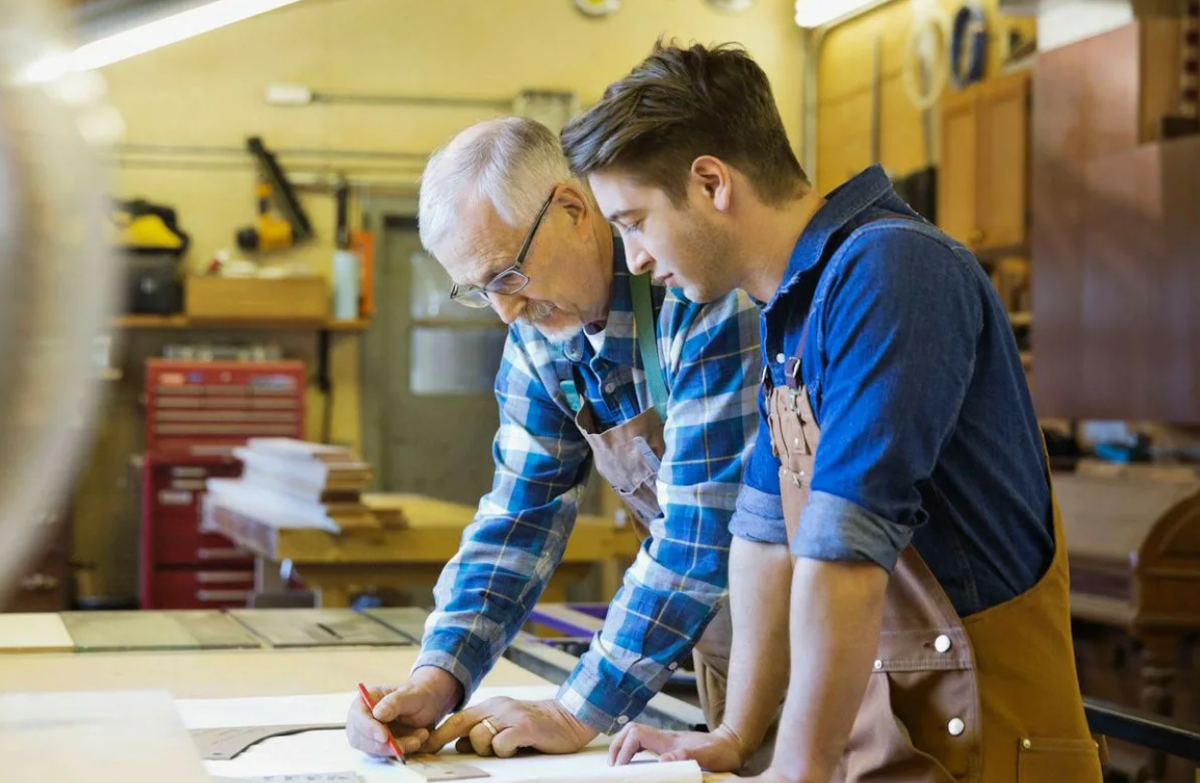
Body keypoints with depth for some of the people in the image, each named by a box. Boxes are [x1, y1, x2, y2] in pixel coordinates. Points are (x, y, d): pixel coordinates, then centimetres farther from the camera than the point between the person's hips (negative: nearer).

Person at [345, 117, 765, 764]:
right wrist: (438, 675, -15)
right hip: (717, 606, 6)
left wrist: (579, 714, -25)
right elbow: (522, 511, 1)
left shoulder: (703, 289, -26)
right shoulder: (539, 326, -1)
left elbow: (704, 523, -28)